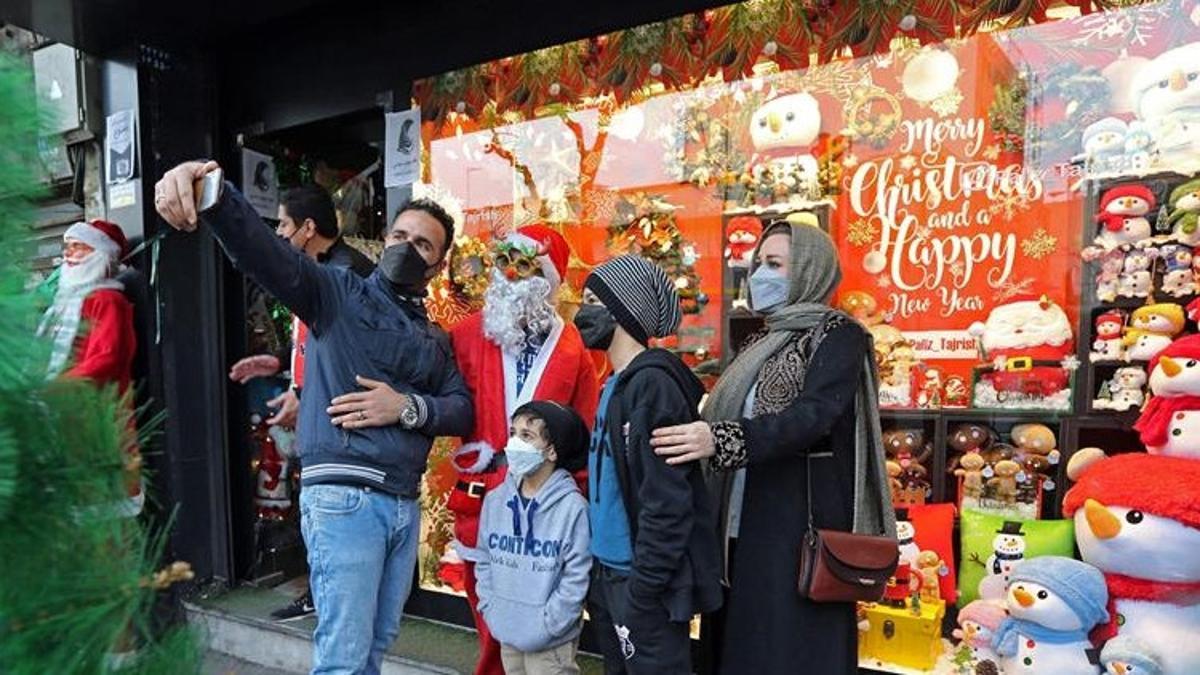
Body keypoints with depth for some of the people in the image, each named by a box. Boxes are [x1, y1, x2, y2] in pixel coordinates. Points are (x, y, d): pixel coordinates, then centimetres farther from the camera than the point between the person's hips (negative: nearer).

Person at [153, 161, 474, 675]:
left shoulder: (435, 339, 18)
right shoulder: (338, 293, 2)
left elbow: (464, 410, 9)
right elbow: (265, 255, -16)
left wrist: (408, 408, -10)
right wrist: (215, 197, -36)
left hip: (405, 505, 6)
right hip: (345, 497, -6)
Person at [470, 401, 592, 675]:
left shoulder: (572, 507, -17)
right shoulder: (495, 500, -1)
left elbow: (577, 578, -16)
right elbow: (484, 561, 8)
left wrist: (545, 626, -14)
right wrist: (491, 611, 1)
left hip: (551, 642, -5)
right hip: (507, 634, 5)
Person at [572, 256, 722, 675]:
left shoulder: (652, 383, -19)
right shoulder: (616, 385, 10)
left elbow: (667, 501, -24)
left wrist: (642, 588, -20)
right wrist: (602, 574, 14)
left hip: (643, 580, -9)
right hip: (609, 571, 9)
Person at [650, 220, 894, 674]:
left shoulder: (838, 335, -6)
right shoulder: (762, 343, 16)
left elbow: (813, 416, -23)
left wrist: (720, 439, -35)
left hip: (803, 525, -7)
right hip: (748, 523, 7)